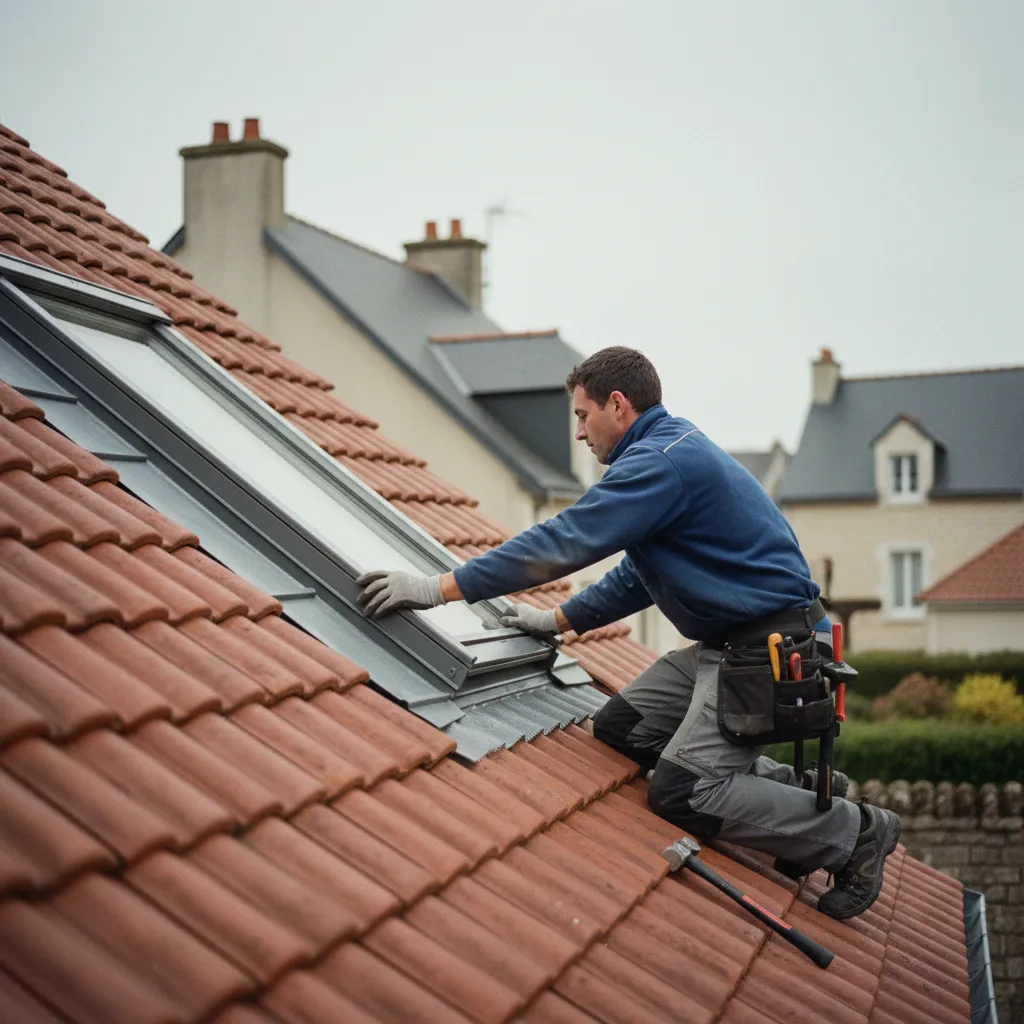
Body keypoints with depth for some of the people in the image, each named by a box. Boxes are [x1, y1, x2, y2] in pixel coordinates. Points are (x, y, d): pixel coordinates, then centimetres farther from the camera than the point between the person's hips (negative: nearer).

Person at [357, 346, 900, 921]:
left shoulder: (662, 462, -17)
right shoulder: (674, 451, 17)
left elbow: (565, 542, -23)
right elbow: (636, 577, 27)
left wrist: (441, 589, -22)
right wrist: (560, 620, 24)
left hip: (770, 648, -10)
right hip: (725, 644, 10)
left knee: (681, 793, -14)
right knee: (618, 729, 7)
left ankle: (855, 832, 1)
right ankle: (800, 789, 12)